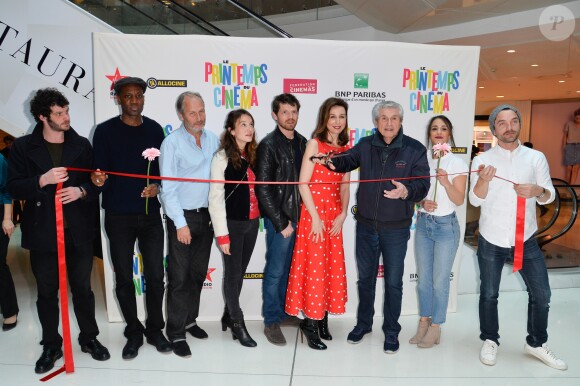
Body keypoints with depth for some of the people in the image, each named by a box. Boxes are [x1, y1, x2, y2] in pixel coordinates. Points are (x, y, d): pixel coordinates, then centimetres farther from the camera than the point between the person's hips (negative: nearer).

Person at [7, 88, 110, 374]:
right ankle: (51, 346, 29)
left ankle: (89, 338, 30)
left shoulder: (82, 145, 4)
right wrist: (43, 180, -21)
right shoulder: (22, 147, 1)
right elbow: (14, 188, -4)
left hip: (78, 231, 1)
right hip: (42, 233, 0)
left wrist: (82, 191, -14)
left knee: (82, 288, 12)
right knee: (47, 292, 11)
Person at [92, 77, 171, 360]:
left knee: (155, 275, 4)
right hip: (118, 217, -1)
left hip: (150, 214, 1)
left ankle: (155, 329, 24)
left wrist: (157, 187, -11)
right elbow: (98, 172, -4)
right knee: (124, 279, 8)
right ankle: (134, 332, 26)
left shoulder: (154, 129, 5)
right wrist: (97, 181, -26)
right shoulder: (105, 131, -2)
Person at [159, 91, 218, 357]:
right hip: (182, 217, -5)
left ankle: (190, 320, 32)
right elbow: (168, 188, -12)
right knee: (179, 277, 1)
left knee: (198, 273, 15)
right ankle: (176, 333, 14)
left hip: (207, 215, 5)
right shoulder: (172, 143, -11)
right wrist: (180, 224, -15)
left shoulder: (213, 139, 4)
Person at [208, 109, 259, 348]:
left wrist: (259, 218, 0)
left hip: (252, 222, 6)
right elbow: (215, 198, -12)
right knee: (233, 274, 5)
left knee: (240, 273, 15)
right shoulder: (222, 157, -10)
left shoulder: (253, 155, 8)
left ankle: (228, 316, 34)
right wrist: (222, 234, -13)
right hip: (232, 223, -5)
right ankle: (238, 323, 22)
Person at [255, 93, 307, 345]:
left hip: (298, 216, 6)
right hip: (279, 218, -6)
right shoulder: (269, 145, -10)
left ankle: (283, 312, 33)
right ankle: (271, 322, 19)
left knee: (289, 268, 17)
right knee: (275, 271, 4)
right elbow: (263, 189, -13)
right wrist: (281, 223, -13)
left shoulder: (301, 142, 8)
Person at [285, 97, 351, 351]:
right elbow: (303, 183, -12)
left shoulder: (346, 149, 9)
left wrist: (343, 214, -4)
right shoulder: (315, 143, -7)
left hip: (334, 214, 6)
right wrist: (315, 217, -14)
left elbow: (345, 186, 10)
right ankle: (310, 321, 14)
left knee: (332, 266, 10)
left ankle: (322, 317, 26)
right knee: (314, 265, 0)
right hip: (313, 212, -5)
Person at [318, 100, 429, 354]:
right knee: (365, 278, 17)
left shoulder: (415, 149, -8)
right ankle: (363, 323, 37)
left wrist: (406, 191, -34)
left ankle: (391, 331, 29)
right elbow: (348, 160, 13)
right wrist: (333, 162, -10)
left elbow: (423, 184, -12)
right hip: (366, 225, 3)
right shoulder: (366, 145, -1)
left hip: (396, 228, -3)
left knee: (393, 282, 10)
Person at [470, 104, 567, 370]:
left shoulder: (536, 157, 0)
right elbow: (475, 200, -12)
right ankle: (490, 341, 30)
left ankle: (536, 343, 31)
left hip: (526, 240, 2)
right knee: (489, 294, 11)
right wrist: (483, 180, -32)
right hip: (491, 240, -1)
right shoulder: (482, 160, -5)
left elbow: (549, 196, 1)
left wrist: (537, 191, -22)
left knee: (541, 294, 9)